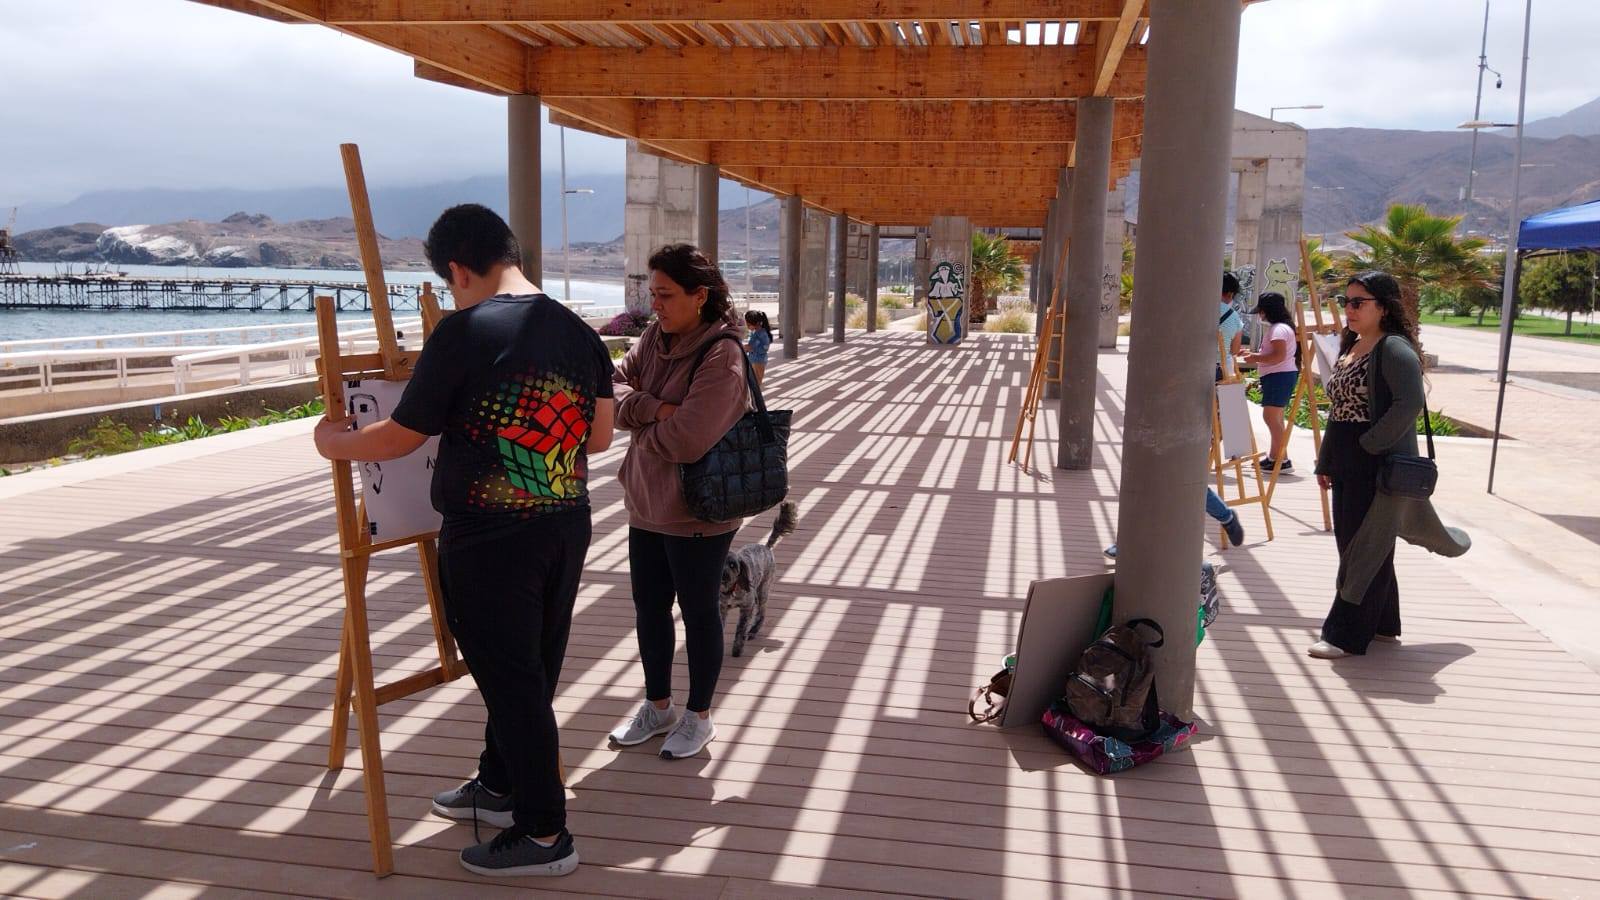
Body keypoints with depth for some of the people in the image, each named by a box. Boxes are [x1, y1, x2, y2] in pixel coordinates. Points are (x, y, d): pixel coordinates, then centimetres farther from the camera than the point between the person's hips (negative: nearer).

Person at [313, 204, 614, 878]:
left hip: (489, 541, -7)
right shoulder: (579, 333, 4)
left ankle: (544, 834, 16)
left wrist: (333, 441, 11)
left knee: (511, 679, 5)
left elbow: (401, 437, -8)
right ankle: (499, 787, 40)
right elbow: (600, 437, 10)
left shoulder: (463, 331, -15)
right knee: (528, 670, 20)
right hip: (567, 529, 7)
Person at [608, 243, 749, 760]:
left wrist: (640, 429, -10)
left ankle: (698, 717, 29)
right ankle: (657, 707, 38)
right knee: (649, 609, 18)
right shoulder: (654, 338, 3)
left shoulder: (722, 355, -22)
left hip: (698, 513, -8)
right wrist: (653, 409, -21)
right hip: (647, 504, 8)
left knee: (698, 612, 10)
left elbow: (686, 440, -29)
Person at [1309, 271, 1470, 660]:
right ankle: (1382, 624, 29)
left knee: (1365, 549, -3)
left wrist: (1367, 445, -21)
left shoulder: (1395, 349, -13)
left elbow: (1409, 405, -24)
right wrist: (1326, 462, 16)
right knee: (1352, 544, 15)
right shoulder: (1350, 347, 14)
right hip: (1346, 467, 9)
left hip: (1378, 467, -9)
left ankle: (1348, 635, 3)